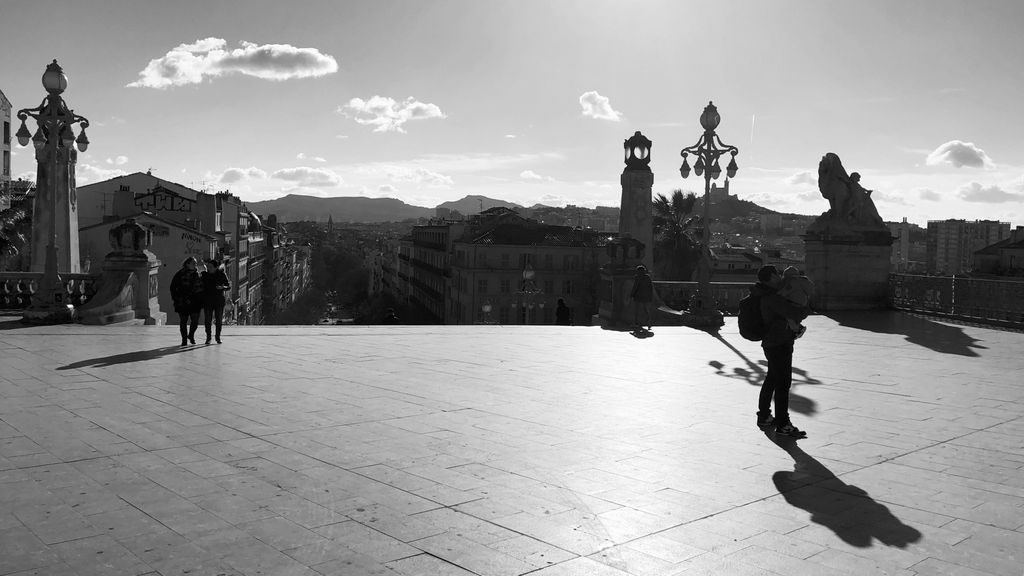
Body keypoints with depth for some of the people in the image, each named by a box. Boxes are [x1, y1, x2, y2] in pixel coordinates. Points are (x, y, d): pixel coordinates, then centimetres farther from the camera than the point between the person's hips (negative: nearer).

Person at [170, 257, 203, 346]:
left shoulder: (197, 274, 7)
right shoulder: (180, 274, -3)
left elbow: (201, 287, 17)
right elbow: (173, 286, 1)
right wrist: (174, 298, -6)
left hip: (195, 302, 2)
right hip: (182, 302, -2)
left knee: (195, 320, -5)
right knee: (183, 321, 4)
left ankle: (191, 335, 22)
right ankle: (184, 339, 16)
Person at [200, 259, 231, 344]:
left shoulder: (222, 275, -1)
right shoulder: (204, 275, 2)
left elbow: (229, 286, 1)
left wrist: (223, 287, -18)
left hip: (219, 300, -1)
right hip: (207, 301, 1)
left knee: (219, 319, 2)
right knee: (208, 320, -2)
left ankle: (218, 336, 15)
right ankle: (208, 337, 6)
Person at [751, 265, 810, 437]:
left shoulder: (769, 294, 10)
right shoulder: (772, 298, -21)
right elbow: (795, 313, -27)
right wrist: (805, 310, -6)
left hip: (773, 344, 11)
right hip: (778, 344, -11)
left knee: (772, 380, 19)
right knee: (783, 383, -7)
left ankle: (764, 417, 29)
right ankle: (782, 425, -3)